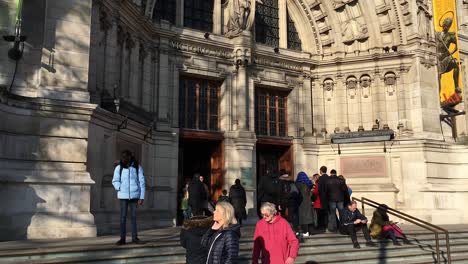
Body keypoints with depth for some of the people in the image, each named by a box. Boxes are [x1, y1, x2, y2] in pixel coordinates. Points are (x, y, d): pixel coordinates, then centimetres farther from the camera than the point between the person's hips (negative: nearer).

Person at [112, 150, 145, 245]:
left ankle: (134, 237, 15)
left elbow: (142, 182, 0)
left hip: (134, 195, 0)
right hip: (123, 196, 0)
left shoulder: (137, 167, -1)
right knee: (123, 217, 3)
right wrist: (120, 188, -10)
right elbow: (115, 181, 9)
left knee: (134, 216, 7)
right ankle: (122, 238, 9)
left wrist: (142, 197, -5)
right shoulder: (118, 168, 1)